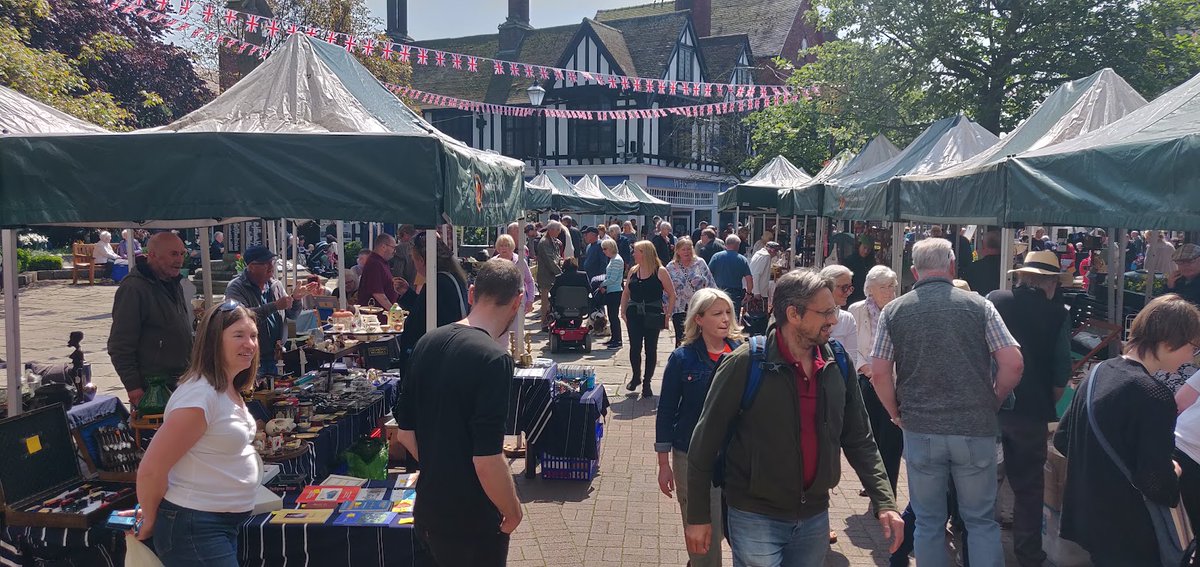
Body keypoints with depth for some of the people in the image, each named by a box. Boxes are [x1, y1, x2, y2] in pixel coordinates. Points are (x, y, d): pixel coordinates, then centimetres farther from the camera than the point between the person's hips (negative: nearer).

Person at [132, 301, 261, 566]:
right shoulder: (200, 396, -23)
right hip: (194, 528, -9)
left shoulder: (228, 390, 6)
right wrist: (150, 521, -7)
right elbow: (151, 470, -22)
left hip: (224, 523, 9)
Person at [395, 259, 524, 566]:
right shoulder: (493, 359, -24)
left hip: (427, 509, 7)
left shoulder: (426, 343, -1)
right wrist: (513, 512, -11)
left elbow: (405, 431, 7)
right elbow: (487, 460, -27)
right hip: (472, 523, -7)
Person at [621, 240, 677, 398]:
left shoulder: (660, 271, -6)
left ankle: (647, 382, 15)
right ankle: (636, 377, 24)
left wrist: (667, 315, -8)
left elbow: (672, 294, -3)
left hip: (653, 316, -3)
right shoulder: (633, 271, 7)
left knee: (651, 349, 4)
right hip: (634, 315, 4)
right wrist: (623, 312, 3)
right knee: (634, 347, 2)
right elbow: (626, 293, 13)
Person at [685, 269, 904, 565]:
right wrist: (698, 516, -7)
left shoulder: (838, 364, -1)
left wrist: (884, 502, -3)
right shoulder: (745, 363, -16)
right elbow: (705, 440, -10)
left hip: (815, 516, 5)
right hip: (756, 517, -5)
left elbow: (859, 439, 7)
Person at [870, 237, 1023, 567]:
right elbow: (1012, 364, -5)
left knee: (929, 523, 12)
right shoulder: (979, 306, -1)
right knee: (982, 521, 12)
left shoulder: (893, 311, 0)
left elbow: (879, 374, -4)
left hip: (920, 430, 1)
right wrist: (991, 403, 10)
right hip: (975, 429, 0)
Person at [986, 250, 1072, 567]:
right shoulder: (1058, 314, -6)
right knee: (1029, 485, 12)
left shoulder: (993, 301, -3)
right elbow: (1061, 371, -6)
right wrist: (1048, 404, 11)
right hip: (1032, 410, -1)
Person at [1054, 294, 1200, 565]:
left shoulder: (1099, 371, 2)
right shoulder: (1153, 396, -22)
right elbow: (1158, 486, -25)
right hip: (1127, 535, -7)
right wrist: (1173, 474, -5)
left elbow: (1062, 439, 10)